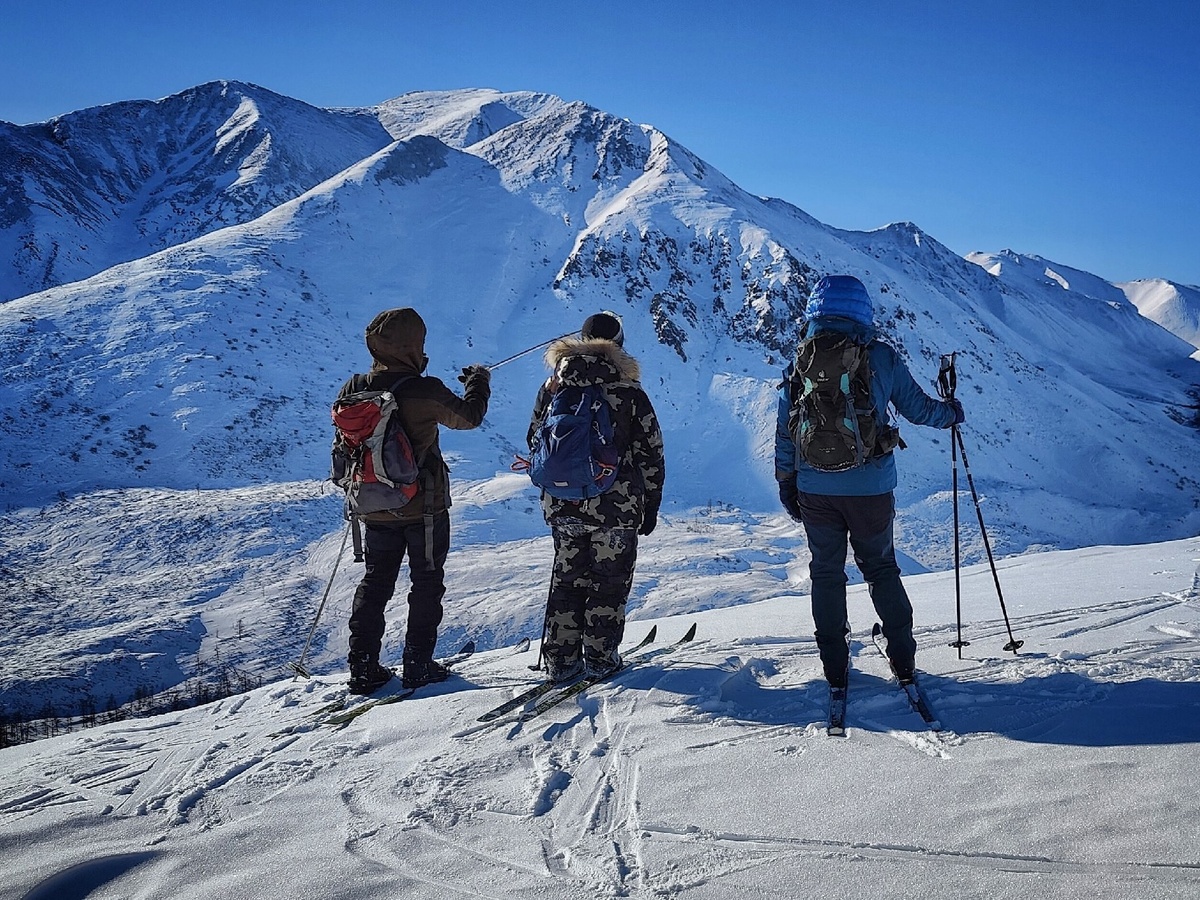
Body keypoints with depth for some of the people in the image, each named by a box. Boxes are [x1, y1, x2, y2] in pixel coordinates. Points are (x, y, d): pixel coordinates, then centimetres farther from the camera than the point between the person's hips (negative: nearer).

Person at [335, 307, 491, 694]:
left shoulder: (353, 390, -5)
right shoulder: (425, 391, -19)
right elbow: (468, 416, -3)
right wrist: (478, 380, 14)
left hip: (374, 507, 5)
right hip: (423, 506, -4)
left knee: (375, 582, 16)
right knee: (427, 581, 10)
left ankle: (363, 666, 15)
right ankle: (418, 664, 10)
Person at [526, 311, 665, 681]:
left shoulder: (553, 386, 1)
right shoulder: (630, 393, -8)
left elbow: (535, 442, 11)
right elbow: (650, 455, -4)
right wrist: (651, 505, 6)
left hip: (562, 507, 3)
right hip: (616, 508, -3)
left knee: (567, 578, 15)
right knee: (610, 581, 11)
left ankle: (560, 660, 16)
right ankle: (600, 657, 15)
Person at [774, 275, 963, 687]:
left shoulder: (800, 364, -1)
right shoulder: (882, 357, -5)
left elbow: (785, 434, 3)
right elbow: (917, 408, 6)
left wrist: (786, 485, 14)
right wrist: (950, 413, 27)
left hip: (815, 489, 1)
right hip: (871, 487, -1)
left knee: (826, 572, 14)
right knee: (881, 568, 17)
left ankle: (835, 668, 19)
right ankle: (903, 660, 20)